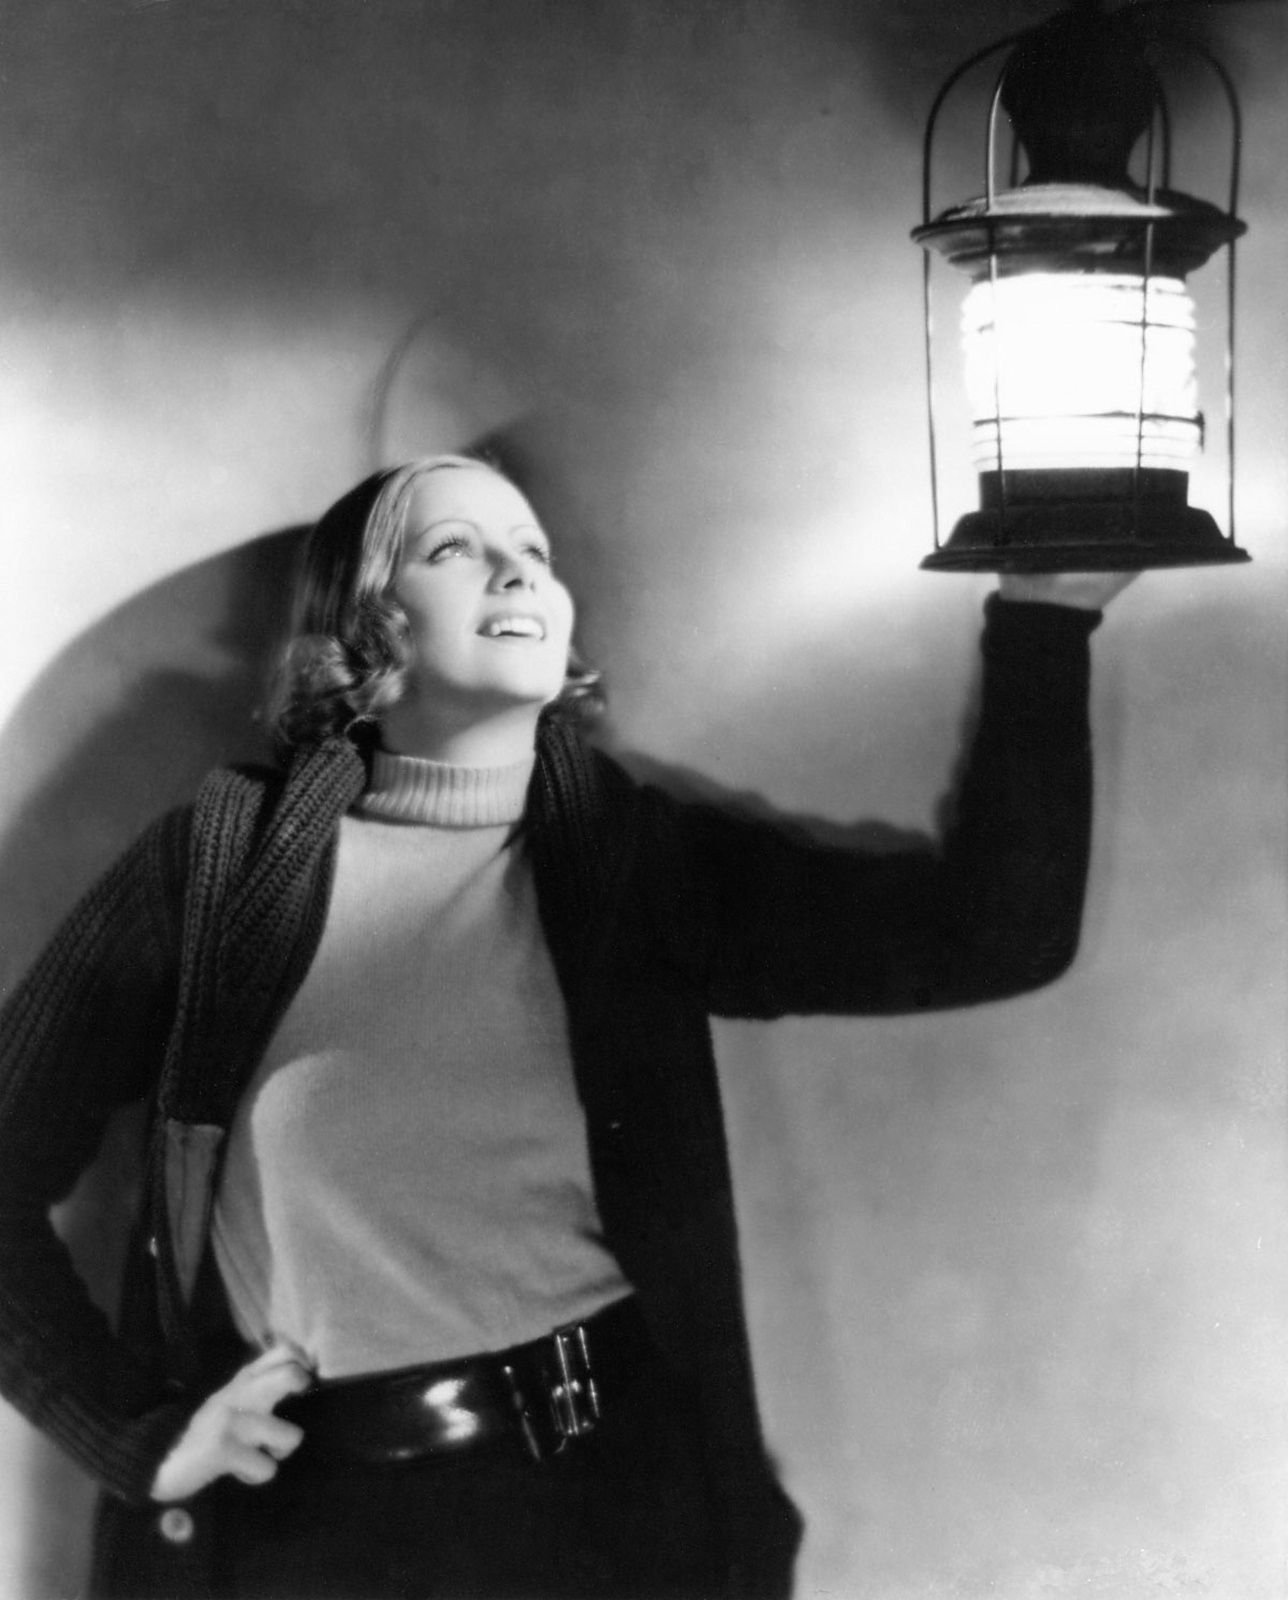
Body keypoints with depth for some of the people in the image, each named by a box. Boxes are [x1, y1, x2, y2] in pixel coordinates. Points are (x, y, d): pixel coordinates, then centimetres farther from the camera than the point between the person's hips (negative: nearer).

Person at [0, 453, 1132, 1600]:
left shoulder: (640, 857, 2)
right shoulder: (224, 855, -2)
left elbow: (997, 931, -7)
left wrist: (1047, 604, -12)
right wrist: (139, 1431, -5)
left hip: (608, 1494, 1)